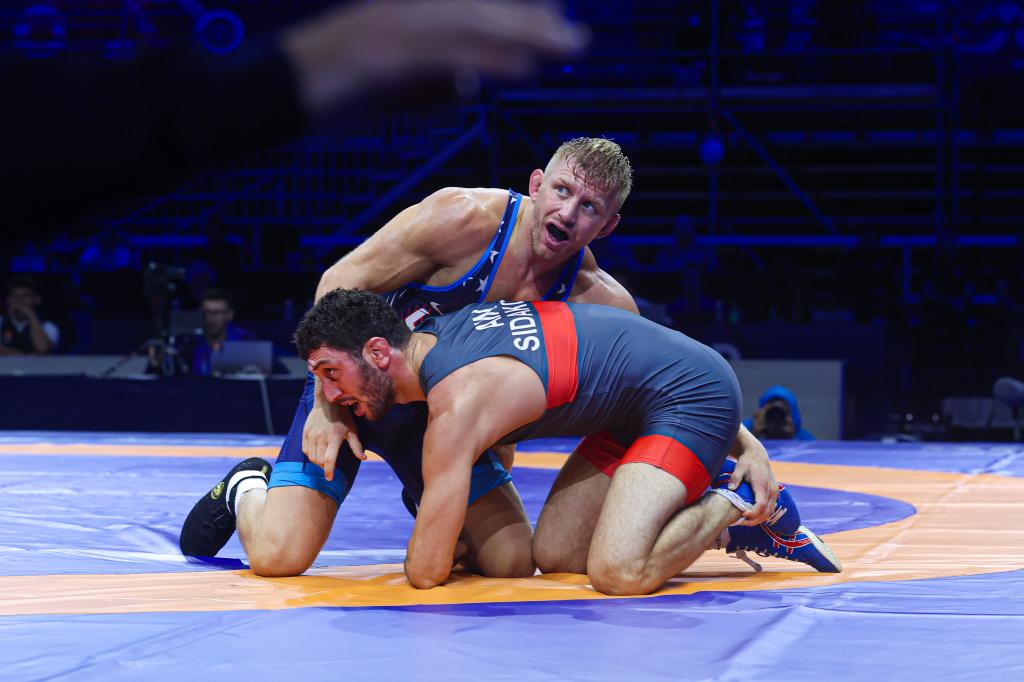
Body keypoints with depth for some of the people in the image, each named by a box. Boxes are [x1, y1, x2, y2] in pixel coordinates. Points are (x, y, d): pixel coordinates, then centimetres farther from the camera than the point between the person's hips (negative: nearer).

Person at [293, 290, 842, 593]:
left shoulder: (456, 407, -27)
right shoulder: (435, 332, -1)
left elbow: (426, 573, -23)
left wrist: (431, 547, 0)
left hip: (692, 395, -10)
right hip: (636, 410, 10)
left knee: (618, 573, -26)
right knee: (554, 554, 4)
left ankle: (731, 507, 0)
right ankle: (715, 521, 15)